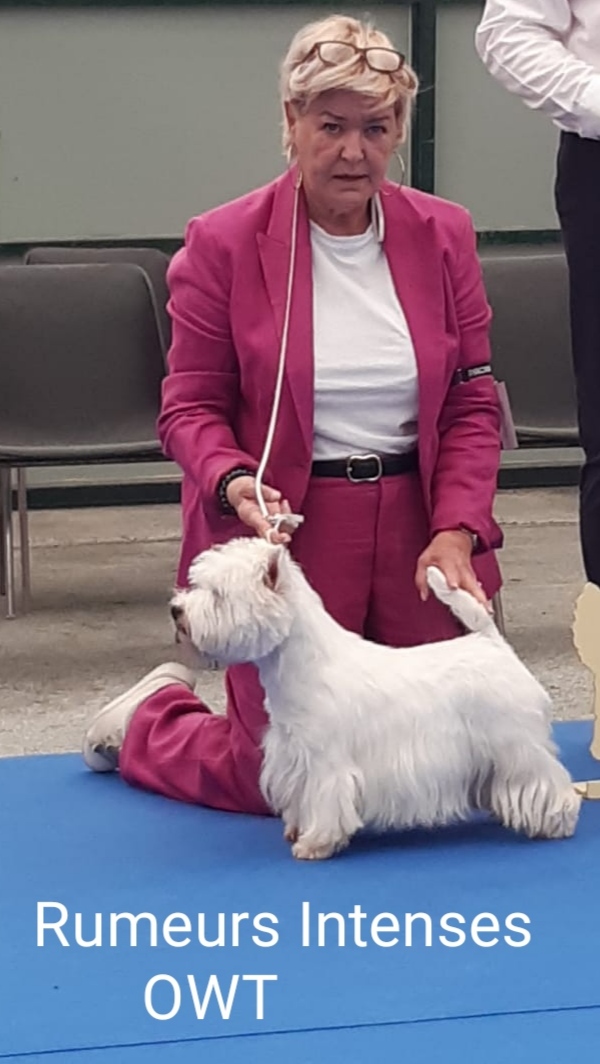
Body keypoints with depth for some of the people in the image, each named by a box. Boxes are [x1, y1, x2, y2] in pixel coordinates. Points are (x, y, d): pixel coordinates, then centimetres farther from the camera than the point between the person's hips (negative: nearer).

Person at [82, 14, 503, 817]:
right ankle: (147, 719, 31)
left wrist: (457, 530, -10)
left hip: (416, 528, 4)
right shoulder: (222, 244, -7)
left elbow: (473, 404, 3)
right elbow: (191, 407, -3)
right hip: (286, 533, -4)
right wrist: (232, 482, -23)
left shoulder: (444, 236, 2)